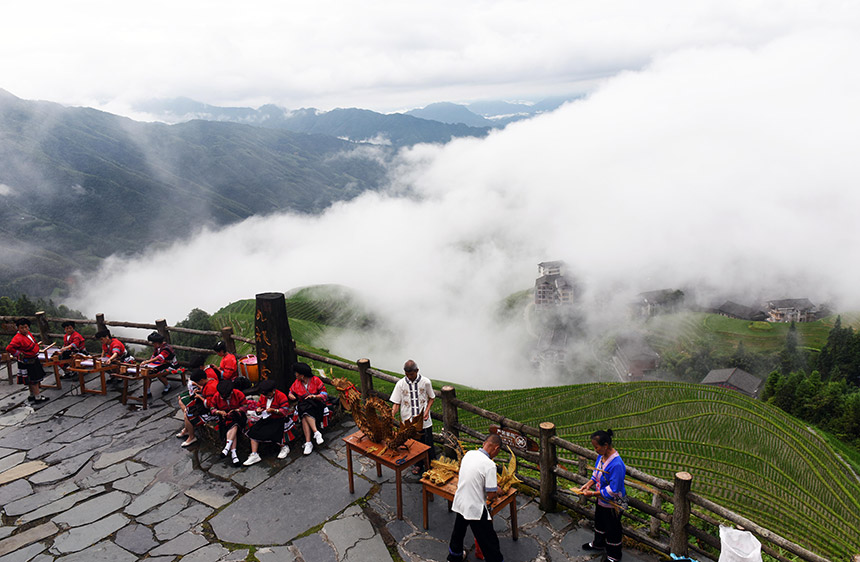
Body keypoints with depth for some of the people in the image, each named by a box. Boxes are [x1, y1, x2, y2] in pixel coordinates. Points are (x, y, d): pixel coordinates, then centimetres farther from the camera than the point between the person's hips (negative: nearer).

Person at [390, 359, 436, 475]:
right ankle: (418, 464, 36)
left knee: (428, 443, 6)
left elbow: (431, 398, 4)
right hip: (408, 420, 1)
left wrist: (427, 411, -11)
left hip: (424, 420, -1)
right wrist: (391, 415, -20)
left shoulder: (425, 382, -8)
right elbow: (396, 403, -5)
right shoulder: (400, 384, -7)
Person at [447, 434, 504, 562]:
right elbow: (491, 495, -20)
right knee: (488, 540, 9)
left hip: (459, 503, 8)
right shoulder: (489, 465, -23)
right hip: (475, 509, -8)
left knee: (459, 531, 29)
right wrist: (497, 491, 0)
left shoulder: (469, 454, -2)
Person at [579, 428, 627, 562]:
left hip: (613, 504, -8)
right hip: (601, 500, 8)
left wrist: (593, 494, -26)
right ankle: (598, 543, 56)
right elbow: (596, 473, 8)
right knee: (599, 522, 30)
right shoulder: (602, 456, -9)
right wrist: (588, 484, -7)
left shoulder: (616, 464, -36)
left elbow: (612, 490, -31)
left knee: (612, 529, 15)